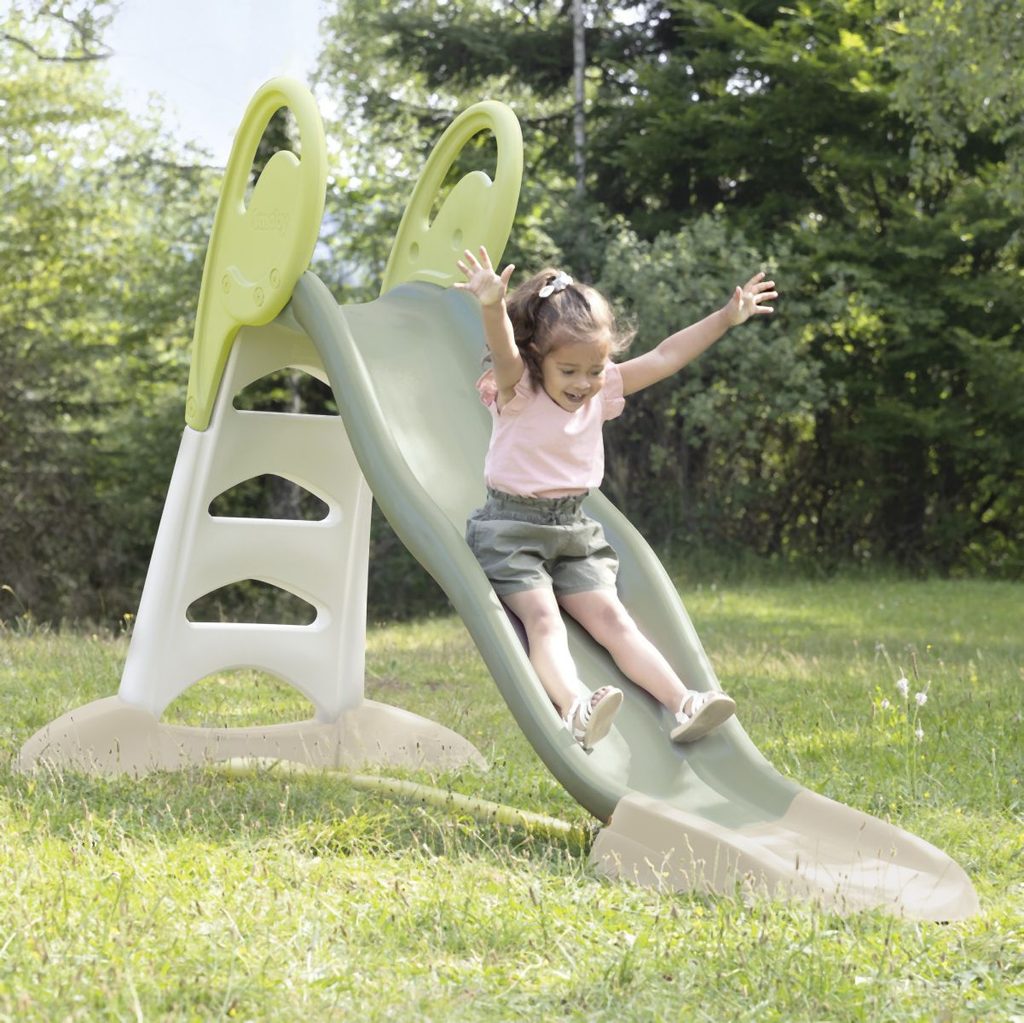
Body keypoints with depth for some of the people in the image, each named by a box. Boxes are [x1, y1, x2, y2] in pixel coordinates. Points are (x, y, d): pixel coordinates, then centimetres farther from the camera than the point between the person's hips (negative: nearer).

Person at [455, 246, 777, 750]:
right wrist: (492, 307, -56)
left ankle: (683, 704, -19)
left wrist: (726, 317, 8)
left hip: (574, 530, 5)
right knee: (543, 619, -23)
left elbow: (664, 358, 9)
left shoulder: (603, 390, 4)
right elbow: (504, 352, -34)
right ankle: (575, 711, -46)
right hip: (511, 529, -5)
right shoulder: (518, 392, -12)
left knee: (610, 617, -7)